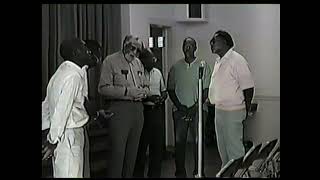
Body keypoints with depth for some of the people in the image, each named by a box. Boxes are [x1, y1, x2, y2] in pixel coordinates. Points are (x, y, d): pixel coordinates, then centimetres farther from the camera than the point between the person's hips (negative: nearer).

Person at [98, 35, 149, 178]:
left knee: (133, 150, 12)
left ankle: (128, 175, 23)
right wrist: (127, 91, -19)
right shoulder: (111, 61, -4)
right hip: (119, 109, -7)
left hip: (138, 109, 7)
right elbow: (103, 88, -13)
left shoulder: (138, 63, 18)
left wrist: (143, 92, 0)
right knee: (118, 150, -6)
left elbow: (145, 86, 24)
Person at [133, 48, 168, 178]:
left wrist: (162, 98, 2)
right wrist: (148, 98, -21)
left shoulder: (157, 72, 14)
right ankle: (138, 173, 14)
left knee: (158, 145, 10)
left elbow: (164, 91, 22)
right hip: (142, 111, -6)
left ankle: (155, 174, 23)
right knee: (141, 145, 2)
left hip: (157, 110, 6)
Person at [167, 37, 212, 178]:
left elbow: (206, 89, 0)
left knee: (198, 141, -1)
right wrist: (178, 105, -4)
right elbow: (170, 89, 9)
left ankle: (199, 172, 9)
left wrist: (197, 105, -11)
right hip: (180, 110, 2)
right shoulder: (175, 67, 9)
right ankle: (180, 172, 13)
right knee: (179, 141, 3)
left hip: (197, 109, -1)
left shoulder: (203, 66, 4)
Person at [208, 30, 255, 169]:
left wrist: (246, 110, -10)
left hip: (232, 111, -9)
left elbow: (248, 87, -14)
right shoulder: (218, 61, 13)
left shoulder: (237, 60, -14)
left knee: (234, 148, -2)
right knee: (222, 147, 19)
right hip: (219, 110, 9)